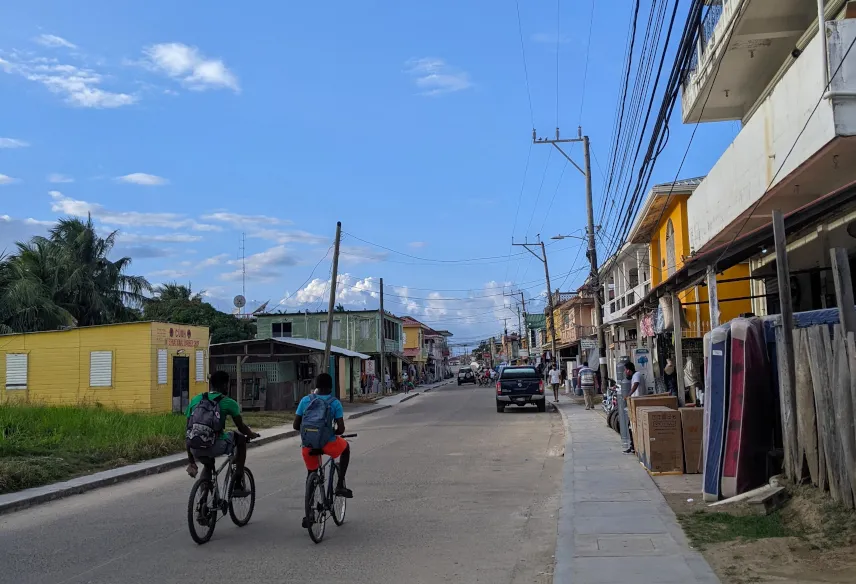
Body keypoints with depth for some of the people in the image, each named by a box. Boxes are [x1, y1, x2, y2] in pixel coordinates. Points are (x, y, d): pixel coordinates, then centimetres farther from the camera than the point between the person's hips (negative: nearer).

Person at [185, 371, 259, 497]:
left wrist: (191, 461, 23)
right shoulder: (228, 402, 4)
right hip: (215, 446, -5)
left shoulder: (195, 400, 17)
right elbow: (241, 427, 10)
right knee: (241, 438, 24)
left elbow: (188, 431, 17)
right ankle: (238, 486, 23)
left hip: (195, 448, 5)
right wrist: (251, 434, 35)